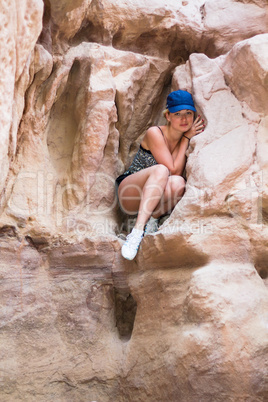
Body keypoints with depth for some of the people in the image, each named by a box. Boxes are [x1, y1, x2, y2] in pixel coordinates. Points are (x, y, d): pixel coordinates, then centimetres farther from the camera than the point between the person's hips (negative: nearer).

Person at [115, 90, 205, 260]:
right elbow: (173, 170, -17)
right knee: (161, 170, -35)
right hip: (130, 193, -4)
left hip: (153, 199, 4)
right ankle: (138, 230, -40)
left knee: (178, 183, -30)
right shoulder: (155, 133, -13)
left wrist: (187, 138, -10)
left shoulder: (187, 139, 5)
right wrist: (186, 139, -12)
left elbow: (178, 174, -5)